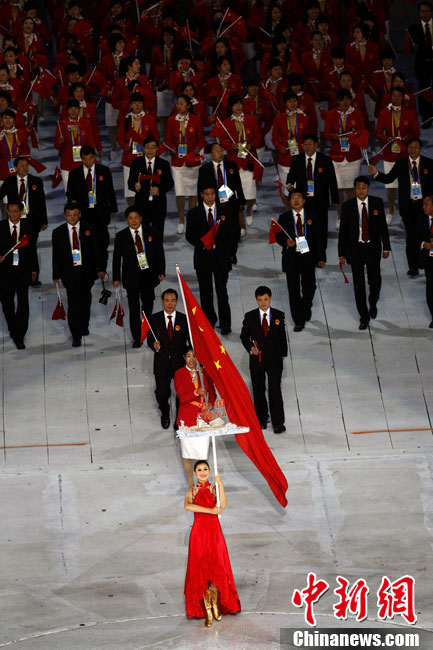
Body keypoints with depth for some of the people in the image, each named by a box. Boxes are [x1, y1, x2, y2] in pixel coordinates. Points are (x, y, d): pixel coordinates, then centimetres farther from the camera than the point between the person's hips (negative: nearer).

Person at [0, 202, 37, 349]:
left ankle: (19, 337, -3)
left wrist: (33, 269, 10)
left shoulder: (27, 227, 1)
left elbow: (32, 248, 8)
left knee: (23, 303, -7)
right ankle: (12, 328, 34)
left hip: (23, 270, -1)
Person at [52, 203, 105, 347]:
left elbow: (95, 249, 3)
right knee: (73, 304, -8)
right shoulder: (58, 232, -2)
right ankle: (76, 335, -3)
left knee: (85, 301, 18)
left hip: (87, 271, 2)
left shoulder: (88, 228, -1)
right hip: (70, 273, -2)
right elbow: (56, 255, 3)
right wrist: (56, 275, 2)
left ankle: (84, 326, 39)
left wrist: (100, 268, 0)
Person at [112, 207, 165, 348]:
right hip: (131, 276, -2)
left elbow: (159, 252, 5)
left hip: (148, 274, 2)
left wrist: (161, 271, 0)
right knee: (134, 308, -1)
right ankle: (137, 338, 6)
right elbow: (117, 257, 1)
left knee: (148, 302, 15)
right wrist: (116, 278, -3)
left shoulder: (150, 232, 0)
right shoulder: (121, 236, -4)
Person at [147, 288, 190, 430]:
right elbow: (149, 339, 3)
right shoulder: (154, 319, -1)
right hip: (161, 363, 0)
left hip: (180, 362, 0)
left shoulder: (185, 319, -3)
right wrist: (154, 344, -19)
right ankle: (165, 414, 39)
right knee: (161, 393, 7)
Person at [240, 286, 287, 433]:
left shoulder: (279, 315, 1)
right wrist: (250, 348, -10)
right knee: (258, 391, 10)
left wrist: (283, 353, 9)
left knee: (275, 391, -6)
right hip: (257, 359, 1)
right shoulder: (250, 316, -1)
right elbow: (244, 335, 7)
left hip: (274, 359, -1)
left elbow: (282, 336, 9)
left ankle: (278, 423, -3)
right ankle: (262, 420, 25)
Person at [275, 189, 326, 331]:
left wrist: (321, 257, -2)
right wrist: (286, 242, -17)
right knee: (294, 290, -1)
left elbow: (319, 238, 3)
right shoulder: (284, 218, 2)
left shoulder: (312, 216, 2)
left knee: (309, 287, 12)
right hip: (291, 258, -1)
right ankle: (298, 321, 7)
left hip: (308, 257, 1)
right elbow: (277, 236, 7)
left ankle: (306, 306, 45)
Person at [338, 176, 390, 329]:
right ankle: (364, 317, 14)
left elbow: (383, 226, 4)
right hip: (355, 248, 0)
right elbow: (343, 230, -1)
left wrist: (386, 247, 4)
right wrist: (342, 253, -2)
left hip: (373, 248, 0)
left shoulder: (377, 203, -2)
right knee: (358, 285, 3)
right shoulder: (348, 206, -5)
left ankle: (373, 304, 31)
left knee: (375, 281, -2)